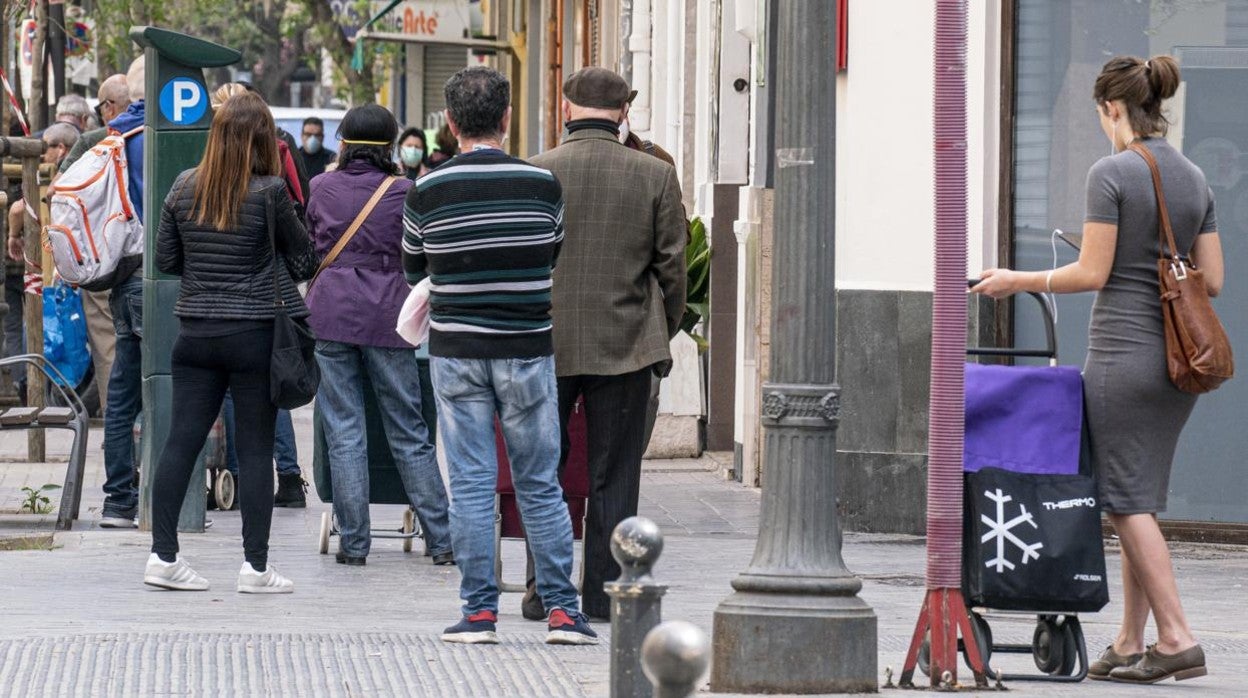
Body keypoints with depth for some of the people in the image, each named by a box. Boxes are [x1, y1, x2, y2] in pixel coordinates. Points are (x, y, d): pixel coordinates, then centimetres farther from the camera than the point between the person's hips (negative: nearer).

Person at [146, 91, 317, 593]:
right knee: (256, 448, 1)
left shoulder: (184, 188, 1)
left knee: (182, 440, 6)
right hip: (255, 333, -4)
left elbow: (165, 259, 8)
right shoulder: (268, 193, -11)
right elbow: (304, 259, -2)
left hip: (195, 329, 4)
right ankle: (255, 565, 3)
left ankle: (163, 555, 5)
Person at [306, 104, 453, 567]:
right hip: (386, 316, -1)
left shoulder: (322, 188, 3)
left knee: (343, 433, 3)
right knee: (409, 433, 6)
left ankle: (353, 543, 1)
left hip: (330, 315, 1)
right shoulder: (402, 191, -4)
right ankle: (442, 540, 8)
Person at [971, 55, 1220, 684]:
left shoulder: (1112, 173, -11)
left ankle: (1177, 639, -11)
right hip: (1180, 356, 7)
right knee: (1141, 499, 12)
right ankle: (1129, 645, 12)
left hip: (1123, 348, -7)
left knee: (1129, 501, -4)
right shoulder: (1194, 179, 10)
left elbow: (1092, 273, -12)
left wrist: (1019, 281, 1)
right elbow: (1212, 280, 10)